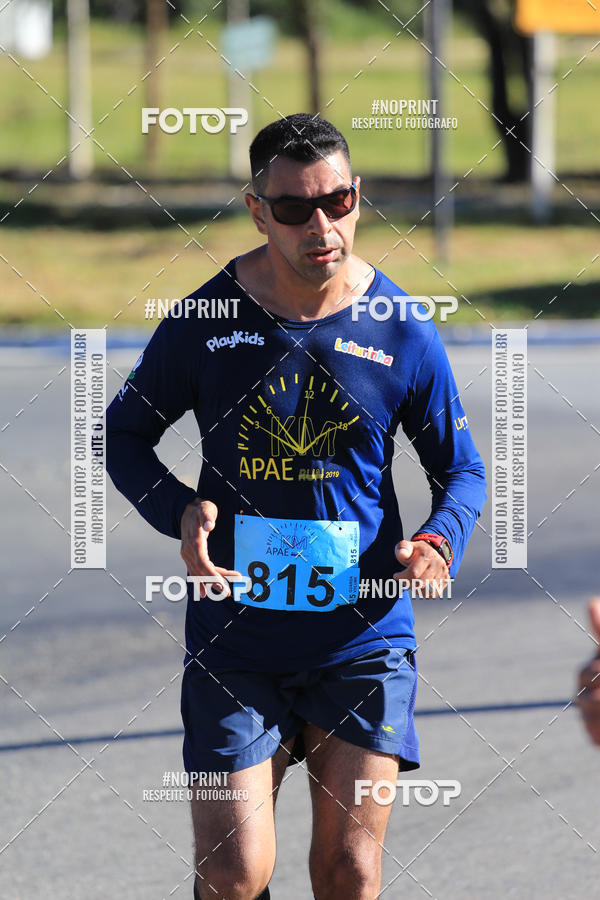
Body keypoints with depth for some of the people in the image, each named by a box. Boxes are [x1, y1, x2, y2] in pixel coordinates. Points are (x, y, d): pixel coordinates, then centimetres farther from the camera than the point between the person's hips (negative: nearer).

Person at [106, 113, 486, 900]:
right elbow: (125, 432, 9)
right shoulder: (205, 320, -5)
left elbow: (461, 469, 8)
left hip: (363, 637, 1)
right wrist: (179, 510, -11)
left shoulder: (402, 333, -3)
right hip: (235, 636, -1)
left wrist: (440, 540, -14)